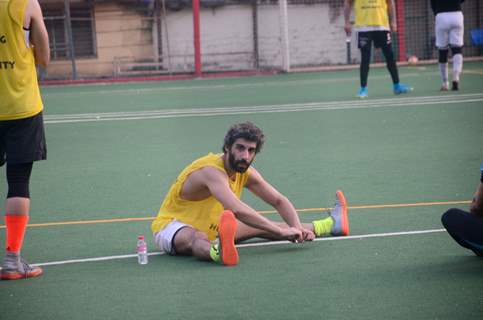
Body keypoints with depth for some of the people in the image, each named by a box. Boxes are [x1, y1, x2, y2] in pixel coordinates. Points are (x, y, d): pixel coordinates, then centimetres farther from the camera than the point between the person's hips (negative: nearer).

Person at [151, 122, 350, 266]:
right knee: (197, 238, -43)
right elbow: (237, 210, -42)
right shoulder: (212, 171, -30)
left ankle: (330, 226, 20)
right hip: (172, 226, -9)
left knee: (260, 226, 11)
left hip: (208, 227, 9)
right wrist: (281, 231, -40)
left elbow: (279, 201, 3)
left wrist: (296, 228, -16)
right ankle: (218, 251, -78)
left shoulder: (246, 173, -2)